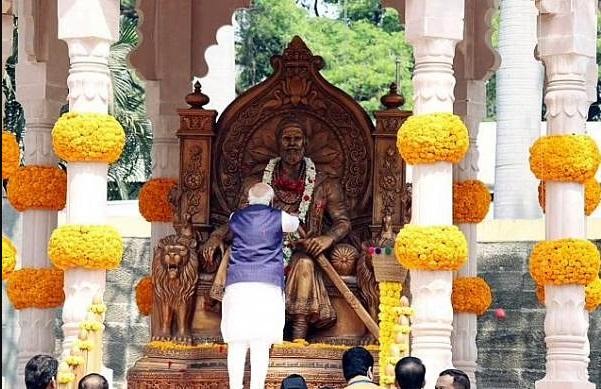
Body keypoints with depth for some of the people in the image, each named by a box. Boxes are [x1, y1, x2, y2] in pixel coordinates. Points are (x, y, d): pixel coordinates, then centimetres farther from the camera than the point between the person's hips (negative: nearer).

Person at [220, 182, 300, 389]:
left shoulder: (235, 218, 12)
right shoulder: (278, 218, 5)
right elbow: (294, 224, 26)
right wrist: (293, 219, 50)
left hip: (237, 284, 2)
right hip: (267, 286, -2)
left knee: (236, 343, 1)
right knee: (261, 344, -5)